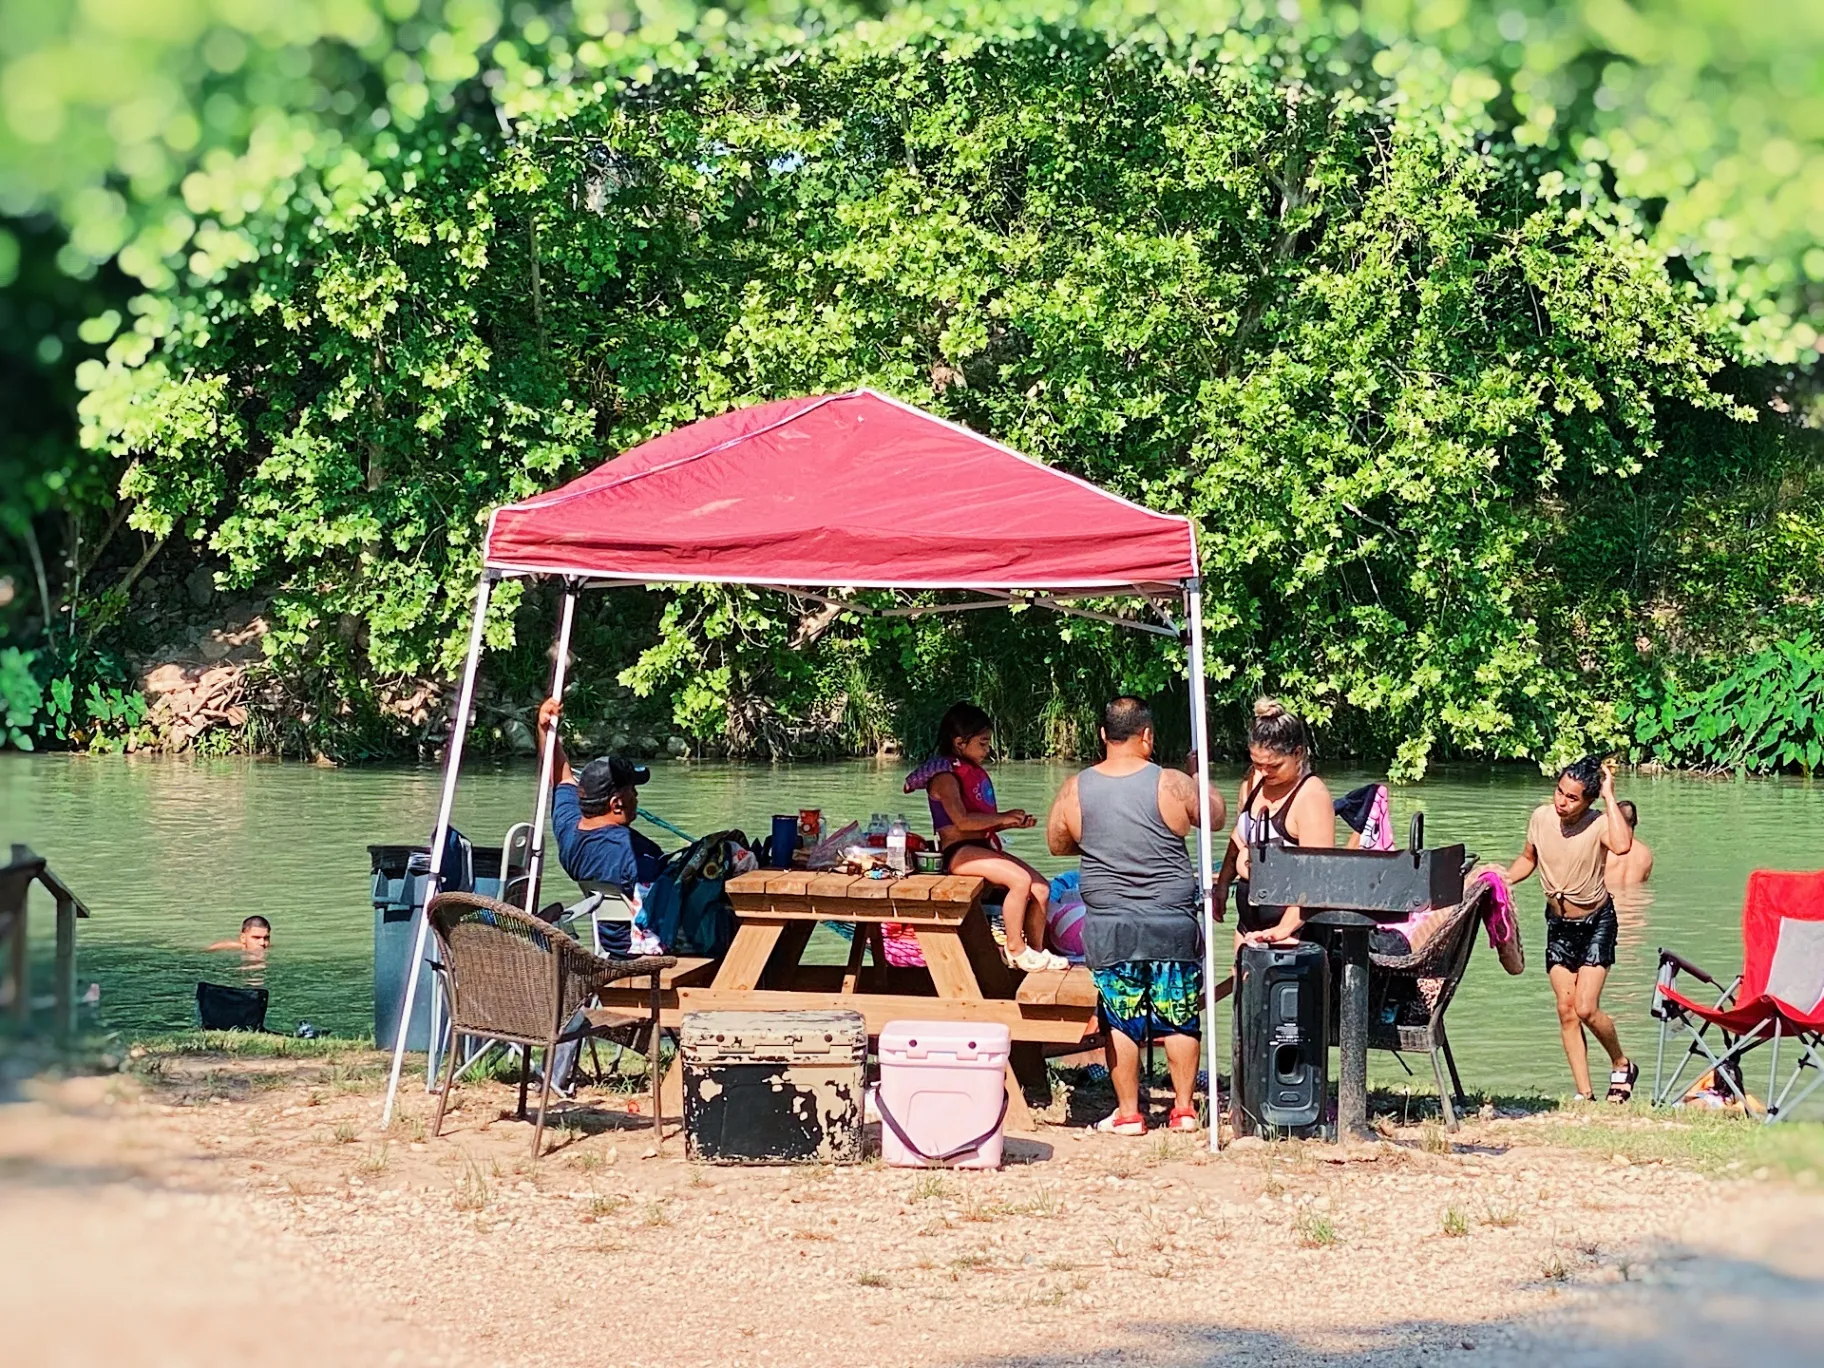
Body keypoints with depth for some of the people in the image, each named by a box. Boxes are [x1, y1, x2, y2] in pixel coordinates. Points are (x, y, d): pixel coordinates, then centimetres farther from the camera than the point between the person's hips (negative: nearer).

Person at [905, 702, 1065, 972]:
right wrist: (1002, 818, -15)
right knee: (1020, 880, -28)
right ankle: (1014, 948, -16)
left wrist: (1014, 823, 4)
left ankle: (1036, 951, 11)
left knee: (1041, 887, 0)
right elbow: (963, 821, -23)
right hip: (959, 851, -9)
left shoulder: (977, 773, 17)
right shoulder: (945, 776, -11)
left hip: (985, 847, 9)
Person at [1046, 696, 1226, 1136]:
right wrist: (1196, 774, 25)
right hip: (1173, 925, -1)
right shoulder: (1173, 785, -9)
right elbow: (1215, 817, 9)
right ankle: (1183, 1109, 16)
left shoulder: (1074, 790, -3)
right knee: (1180, 1018, 10)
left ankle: (1127, 1113, 12)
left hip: (1109, 929, 1)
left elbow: (1057, 843, 12)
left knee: (1121, 1020, 9)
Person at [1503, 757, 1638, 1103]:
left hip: (1595, 922, -5)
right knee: (1566, 1011, 0)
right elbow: (1528, 860, 10)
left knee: (1586, 1009, -12)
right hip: (1558, 922, 5)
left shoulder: (1599, 823, -25)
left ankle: (1621, 1065, 16)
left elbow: (1622, 845, -49)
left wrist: (1610, 796, -40)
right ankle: (1584, 1094, 6)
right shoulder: (1541, 817, -10)